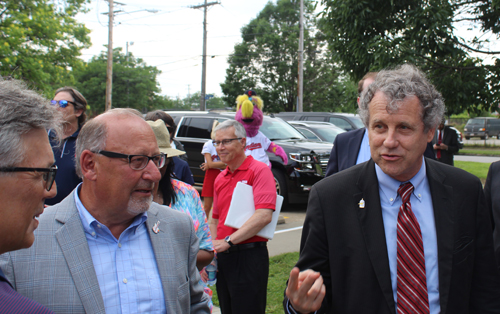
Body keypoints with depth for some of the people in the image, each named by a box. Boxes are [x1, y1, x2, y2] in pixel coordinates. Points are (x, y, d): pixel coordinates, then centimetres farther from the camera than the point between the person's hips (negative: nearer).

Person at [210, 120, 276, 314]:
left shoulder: (259, 170, -9)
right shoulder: (220, 179, 15)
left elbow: (264, 216, -20)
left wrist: (228, 241, -21)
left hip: (249, 256, -7)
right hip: (222, 257, 7)